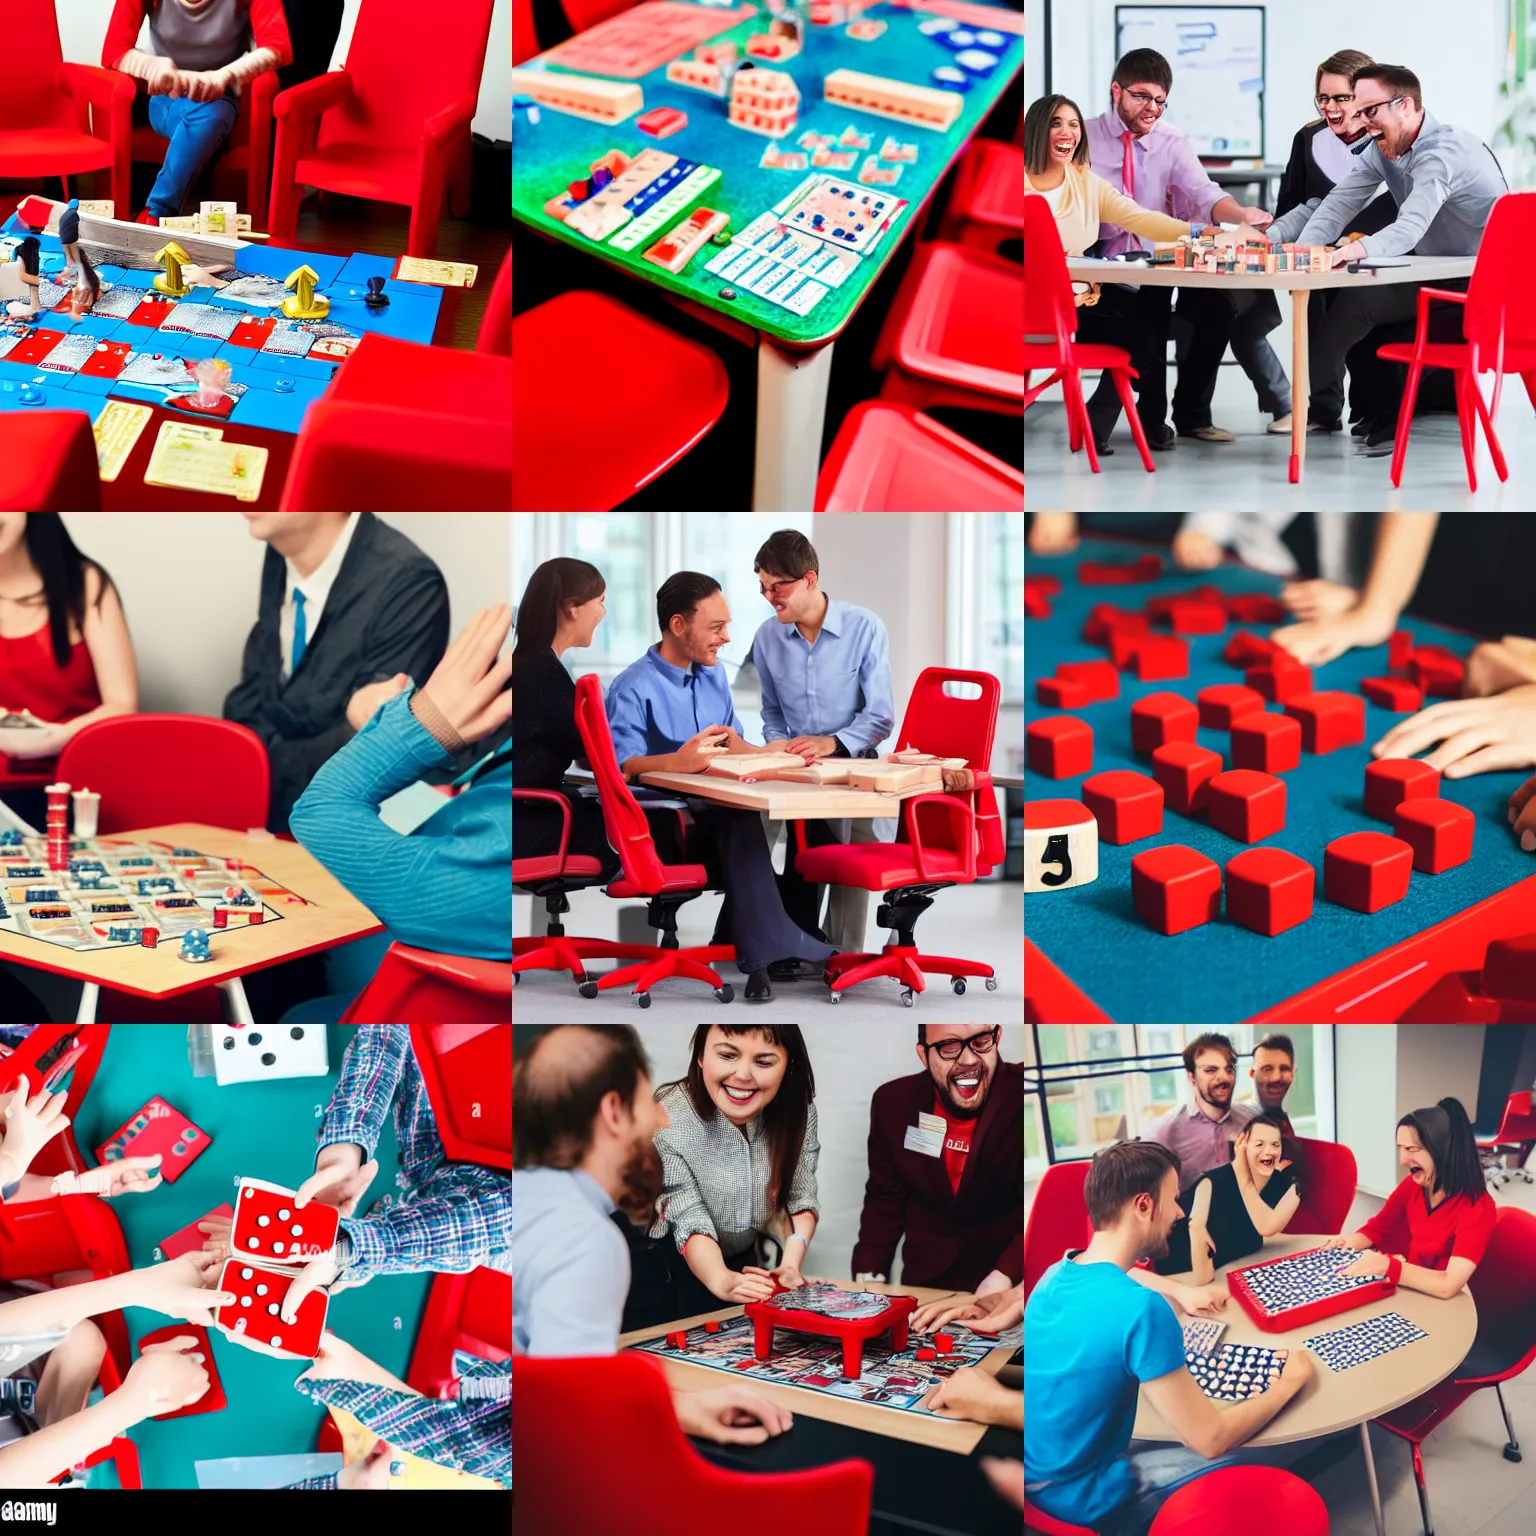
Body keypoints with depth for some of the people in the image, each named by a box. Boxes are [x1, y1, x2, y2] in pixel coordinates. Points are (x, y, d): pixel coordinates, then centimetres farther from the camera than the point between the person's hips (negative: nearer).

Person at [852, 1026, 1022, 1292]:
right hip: (923, 1284, 3)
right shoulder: (894, 1102, -1)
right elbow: (885, 1200, 10)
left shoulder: (1022, 1097, -14)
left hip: (1011, 1286, -3)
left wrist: (1004, 1278, -28)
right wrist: (868, 1279, -3)